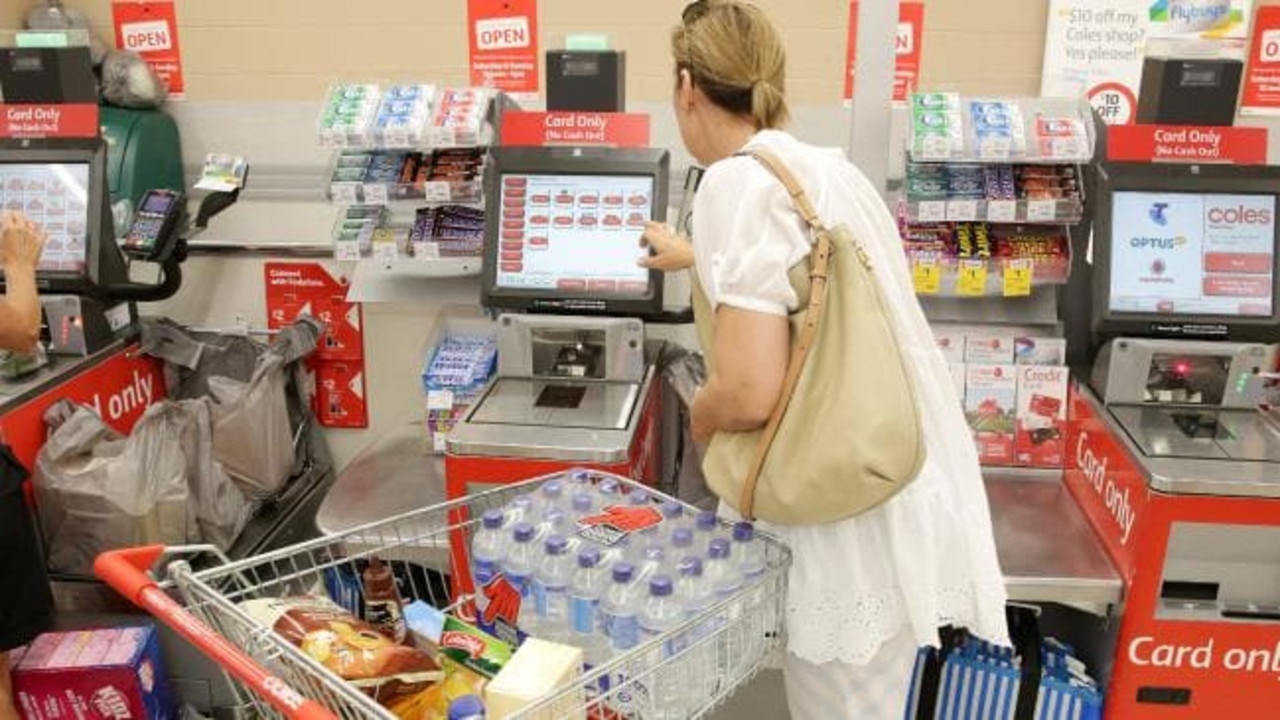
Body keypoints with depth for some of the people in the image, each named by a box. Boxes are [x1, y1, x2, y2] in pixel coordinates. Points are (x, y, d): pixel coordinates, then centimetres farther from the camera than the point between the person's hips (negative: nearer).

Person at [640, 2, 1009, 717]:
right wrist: (692, 256, 50)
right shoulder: (824, 166, 10)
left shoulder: (740, 181, -17)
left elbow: (750, 394, -25)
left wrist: (701, 418, -2)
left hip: (862, 516, -8)